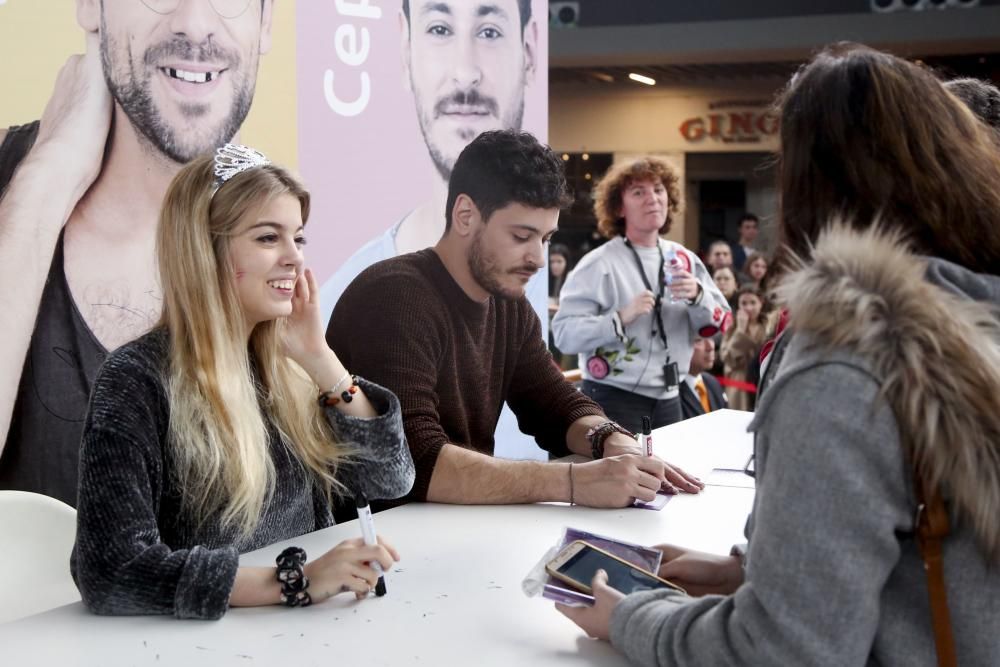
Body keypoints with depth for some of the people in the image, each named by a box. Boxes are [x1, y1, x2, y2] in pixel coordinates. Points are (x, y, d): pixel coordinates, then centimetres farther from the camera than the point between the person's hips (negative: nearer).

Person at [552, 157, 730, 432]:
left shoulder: (684, 259, 6)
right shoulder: (599, 264, -12)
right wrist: (621, 318, -29)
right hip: (614, 400, -6)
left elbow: (719, 324, 7)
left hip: (668, 399, 6)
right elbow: (564, 333, -19)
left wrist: (697, 296, -12)